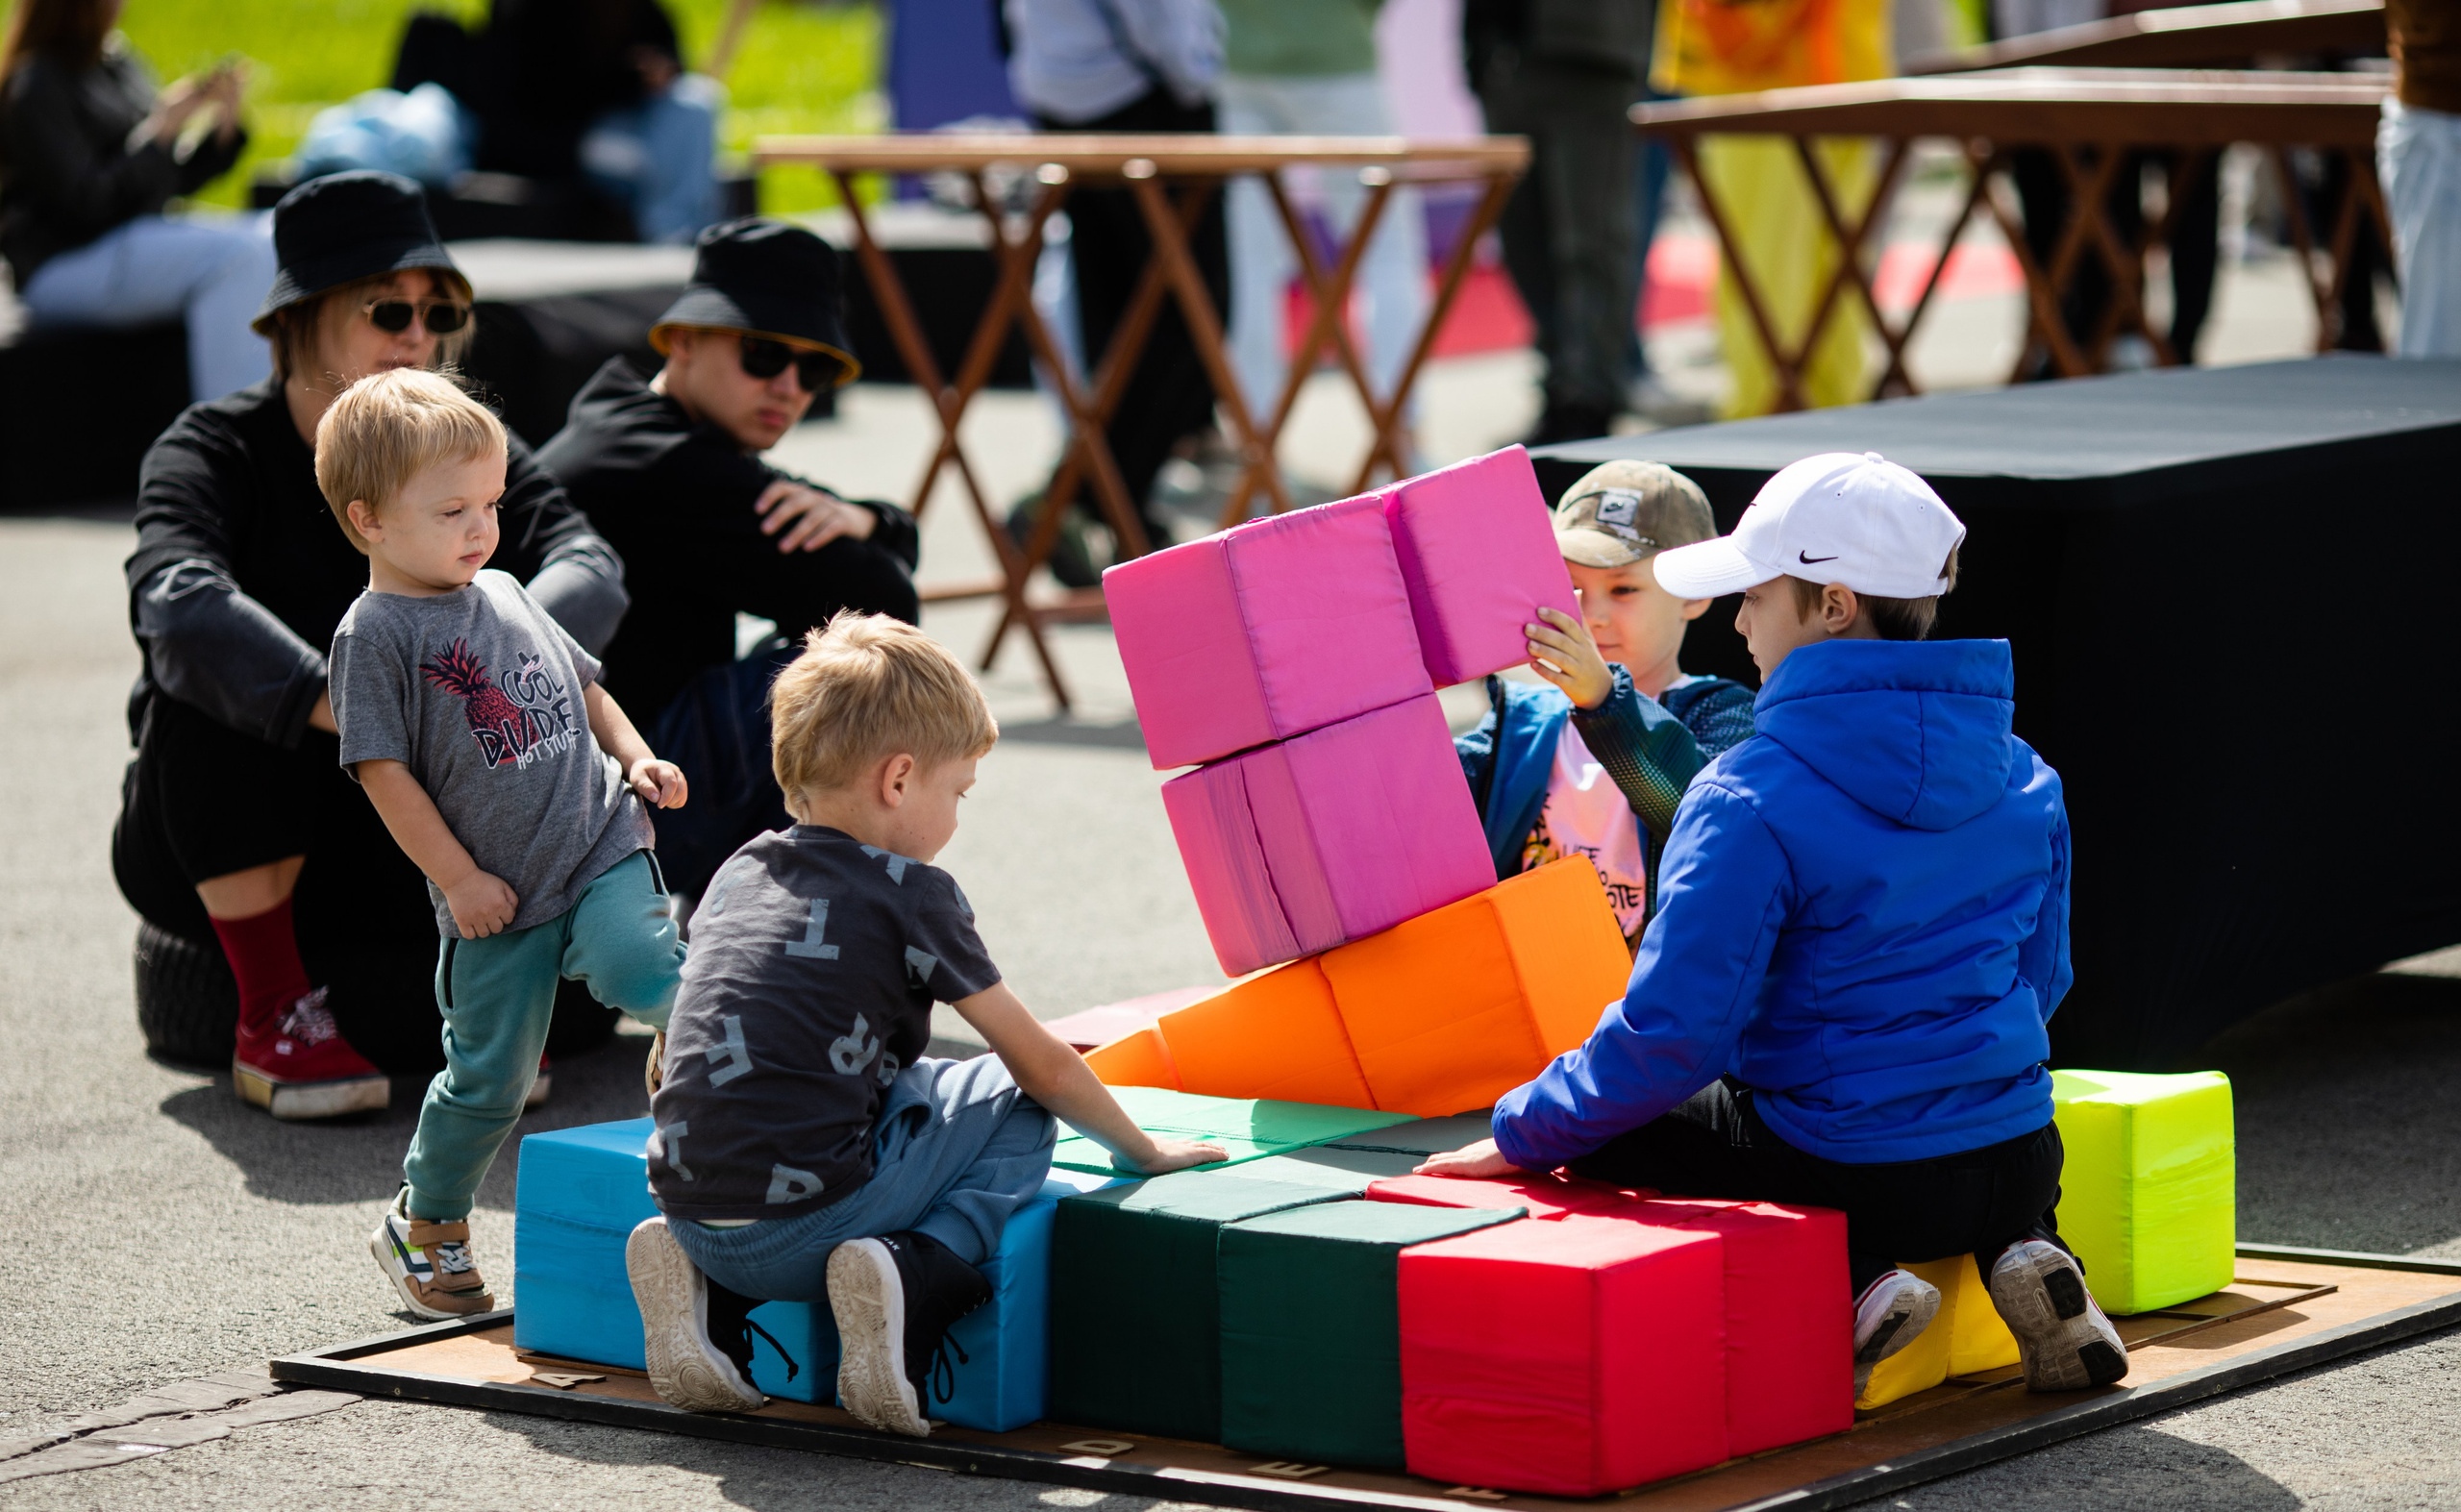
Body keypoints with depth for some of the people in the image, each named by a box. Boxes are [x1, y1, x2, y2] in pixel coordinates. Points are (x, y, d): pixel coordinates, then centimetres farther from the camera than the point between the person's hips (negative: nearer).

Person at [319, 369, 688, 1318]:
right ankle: (425, 1224, 24)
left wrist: (635, 758, 11)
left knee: (640, 971, -28)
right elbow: (384, 773, -11)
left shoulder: (504, 595, 11)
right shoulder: (374, 635, -9)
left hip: (598, 848, 4)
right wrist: (457, 878, -12)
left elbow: (578, 681, 26)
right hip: (494, 897, -4)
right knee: (490, 1072, 5)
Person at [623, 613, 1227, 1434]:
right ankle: (913, 1273, -12)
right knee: (1020, 1112, 12)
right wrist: (1142, 1149, 22)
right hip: (799, 1227, -6)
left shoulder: (738, 874, 17)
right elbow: (1045, 1066, 6)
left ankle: (707, 1291, 12)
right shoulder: (909, 894, -1)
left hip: (689, 1210, 6)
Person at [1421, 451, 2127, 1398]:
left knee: (1596, 1143, 15)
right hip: (2016, 1167, 6)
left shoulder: (1752, 803, -18)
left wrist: (1522, 1135, -6)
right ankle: (2023, 1254, 9)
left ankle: (1842, 1288, -3)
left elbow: (1673, 1034, -19)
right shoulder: (2022, 779, 2)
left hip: (1850, 1179, -6)